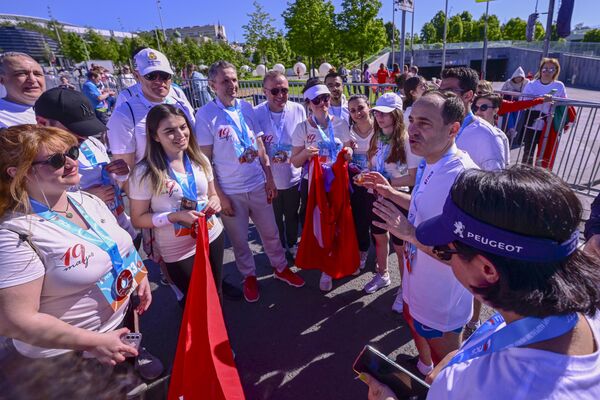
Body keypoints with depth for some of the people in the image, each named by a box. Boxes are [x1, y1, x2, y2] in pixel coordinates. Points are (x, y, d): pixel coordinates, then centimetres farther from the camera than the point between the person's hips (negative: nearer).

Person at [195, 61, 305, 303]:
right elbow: (205, 161, -9)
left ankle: (281, 268, 39)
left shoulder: (247, 108, 2)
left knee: (270, 232, 17)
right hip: (230, 192, -3)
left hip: (258, 185, 4)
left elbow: (260, 146, 7)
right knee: (239, 240, 14)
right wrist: (219, 196, -10)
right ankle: (249, 276, 38)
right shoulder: (205, 115, -10)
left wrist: (270, 179, 5)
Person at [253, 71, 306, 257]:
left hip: (293, 176, 2)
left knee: (292, 215, 22)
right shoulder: (256, 114, -16)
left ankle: (292, 244, 48)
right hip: (269, 179, -1)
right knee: (275, 218, 19)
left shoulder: (298, 110, -10)